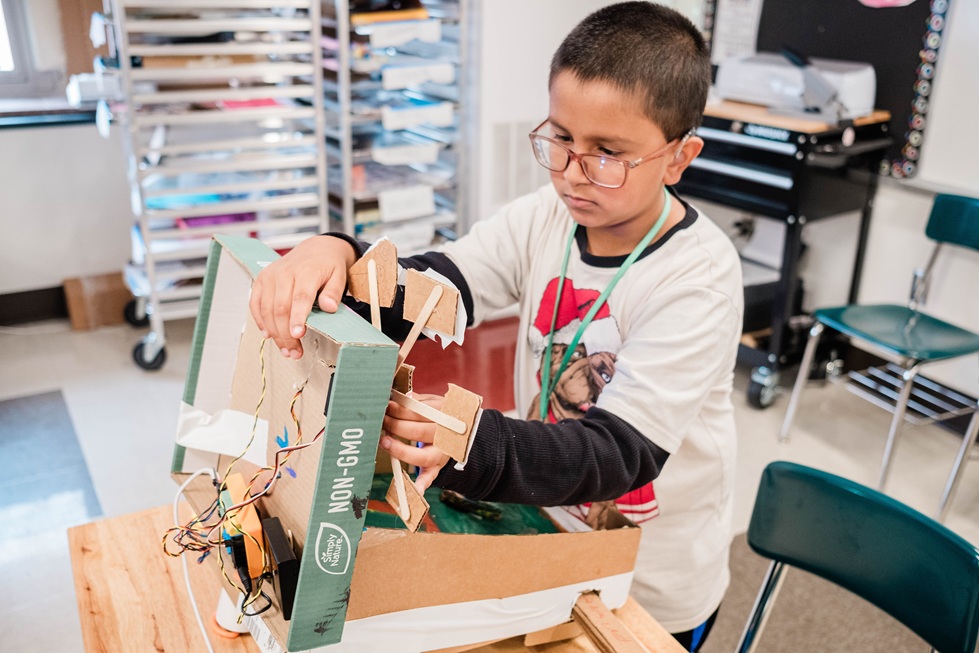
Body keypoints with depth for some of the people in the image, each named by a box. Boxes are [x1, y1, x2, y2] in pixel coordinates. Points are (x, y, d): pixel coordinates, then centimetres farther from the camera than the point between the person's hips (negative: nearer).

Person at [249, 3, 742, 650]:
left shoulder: (700, 276, -26)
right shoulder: (547, 218, -11)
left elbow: (619, 452, -33)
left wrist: (469, 443, -50)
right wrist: (333, 252, -40)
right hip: (546, 533, 5)